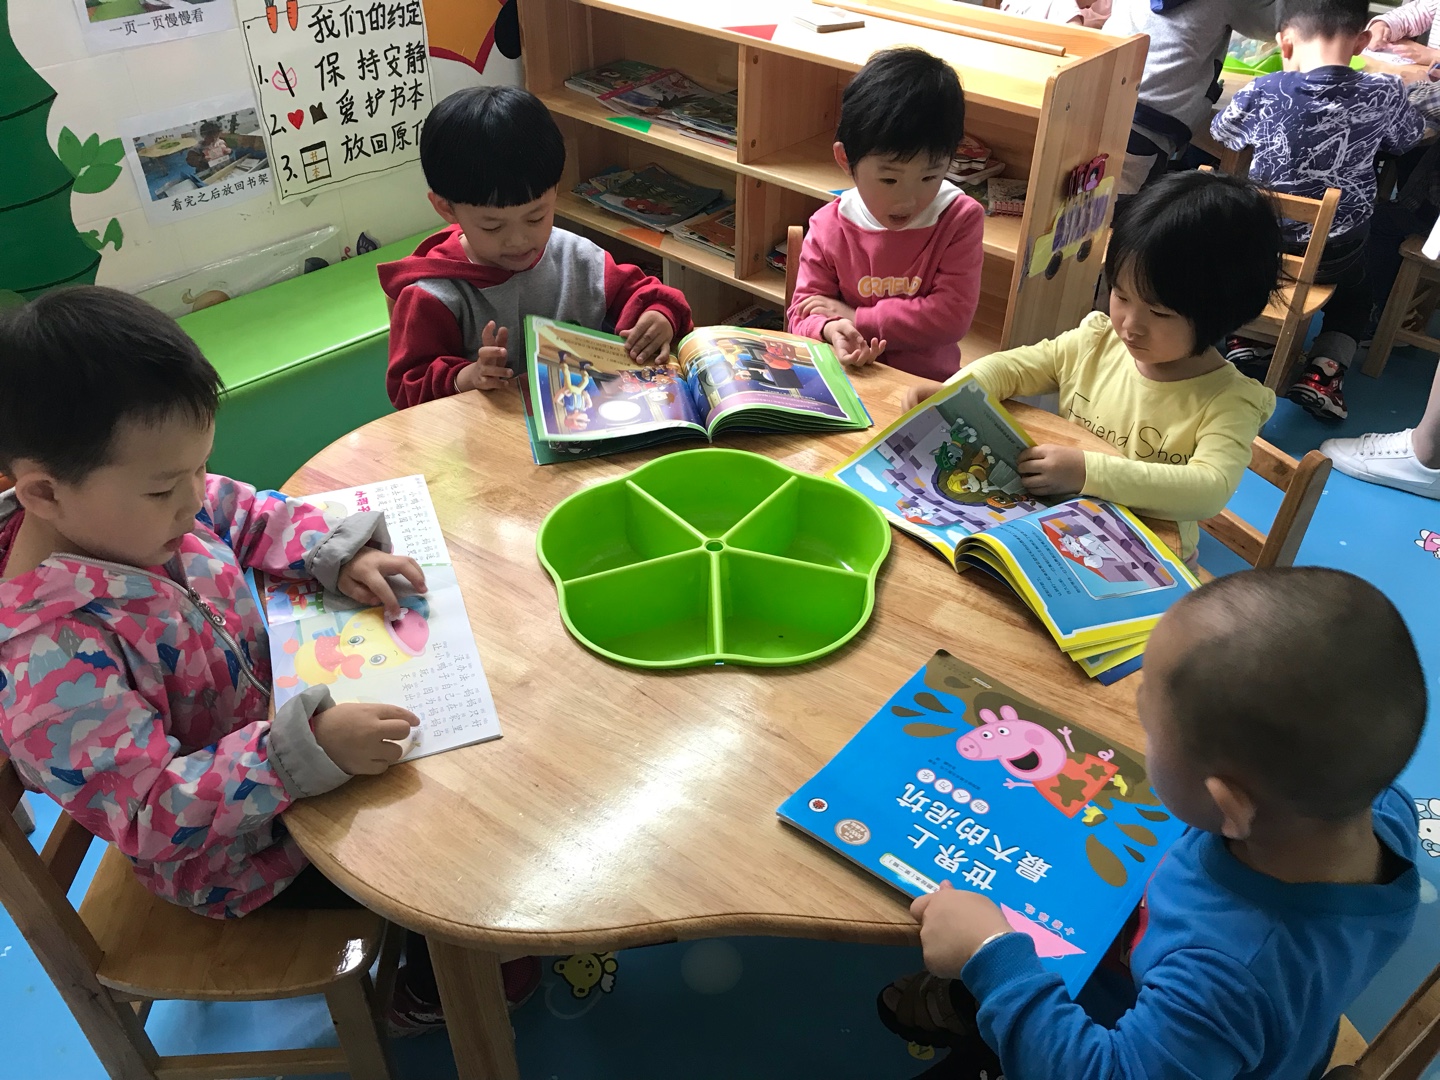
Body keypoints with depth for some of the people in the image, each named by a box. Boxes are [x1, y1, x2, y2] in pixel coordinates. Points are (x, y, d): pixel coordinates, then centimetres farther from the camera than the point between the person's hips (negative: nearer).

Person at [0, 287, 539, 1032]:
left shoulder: (139, 512, -14)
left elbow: (254, 517, 3)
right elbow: (154, 818, -36)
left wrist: (341, 555, -14)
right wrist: (308, 750, -46)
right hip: (231, 857, -7)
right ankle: (439, 988, 29)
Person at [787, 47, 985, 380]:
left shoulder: (962, 220, -6)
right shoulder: (828, 227, -3)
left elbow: (951, 315, -14)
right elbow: (804, 313, 1)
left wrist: (855, 318, -16)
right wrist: (831, 330, -24)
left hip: (927, 387, -1)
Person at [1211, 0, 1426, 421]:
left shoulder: (1259, 94, -18)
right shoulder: (1383, 95, -15)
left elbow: (1220, 132, 4)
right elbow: (1407, 138, 7)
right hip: (1335, 257, 0)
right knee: (1356, 288, 32)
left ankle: (1244, 335, 19)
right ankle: (1325, 369, 10)